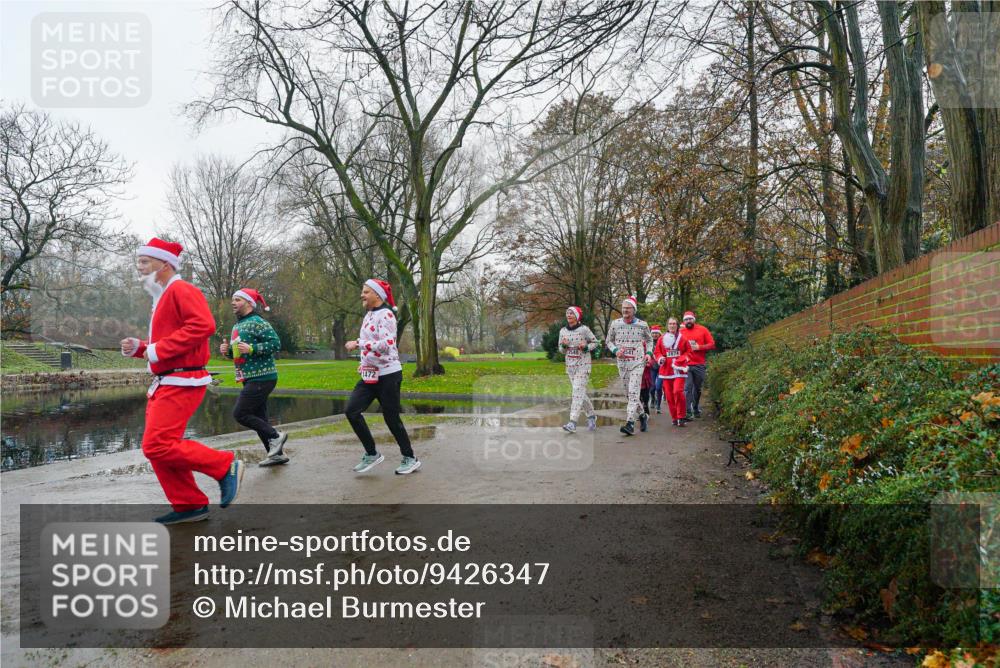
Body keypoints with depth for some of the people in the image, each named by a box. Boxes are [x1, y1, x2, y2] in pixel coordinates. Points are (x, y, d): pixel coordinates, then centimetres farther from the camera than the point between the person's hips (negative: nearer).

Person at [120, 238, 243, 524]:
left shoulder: (181, 290, -10)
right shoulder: (162, 298, 20)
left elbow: (204, 325, -27)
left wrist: (158, 350, -22)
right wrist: (138, 348, 9)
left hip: (181, 382, -10)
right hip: (164, 383, 10)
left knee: (158, 446, -16)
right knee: (157, 448, 9)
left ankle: (225, 466, -4)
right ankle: (189, 505, 17)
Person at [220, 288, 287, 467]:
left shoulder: (257, 322, -11)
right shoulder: (237, 326, 17)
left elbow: (276, 343, -20)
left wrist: (251, 348, -25)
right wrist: (228, 350, 7)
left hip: (261, 378, -10)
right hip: (250, 379, 10)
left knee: (240, 413, -11)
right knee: (258, 418, 10)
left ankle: (275, 436, 1)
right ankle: (277, 454, 18)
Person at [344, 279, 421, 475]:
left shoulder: (385, 315, -14)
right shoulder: (368, 315, 13)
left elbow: (386, 344, -28)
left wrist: (358, 344, -27)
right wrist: (364, 362, 17)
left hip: (387, 374, -8)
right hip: (370, 376, 8)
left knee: (391, 418, -1)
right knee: (352, 410, -3)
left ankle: (410, 459, 18)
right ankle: (371, 454, 10)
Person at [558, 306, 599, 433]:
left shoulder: (584, 329, -7)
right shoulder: (563, 331, 7)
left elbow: (595, 342, 2)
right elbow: (561, 350, 14)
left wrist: (586, 347, -16)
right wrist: (564, 345, -8)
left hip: (583, 364, -6)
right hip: (570, 365, 6)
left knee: (578, 391, -14)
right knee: (581, 393, 12)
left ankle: (572, 422, -18)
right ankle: (591, 415, 30)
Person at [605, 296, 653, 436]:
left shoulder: (642, 325, -1)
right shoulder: (615, 324, 1)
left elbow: (649, 340, 16)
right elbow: (609, 341, 11)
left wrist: (648, 352, 0)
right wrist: (615, 350, -8)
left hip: (637, 363, -3)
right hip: (622, 363, 3)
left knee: (633, 393, -14)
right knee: (629, 393, 11)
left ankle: (630, 423, -19)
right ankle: (642, 415, 33)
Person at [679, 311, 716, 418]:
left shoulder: (703, 330, 5)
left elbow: (712, 344, 1)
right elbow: (679, 350, 6)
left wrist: (699, 347, -10)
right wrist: (683, 341, -13)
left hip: (699, 365, 1)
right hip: (686, 365, -1)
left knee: (698, 388, 11)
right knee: (687, 388, -9)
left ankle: (696, 408, 28)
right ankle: (688, 411, -11)